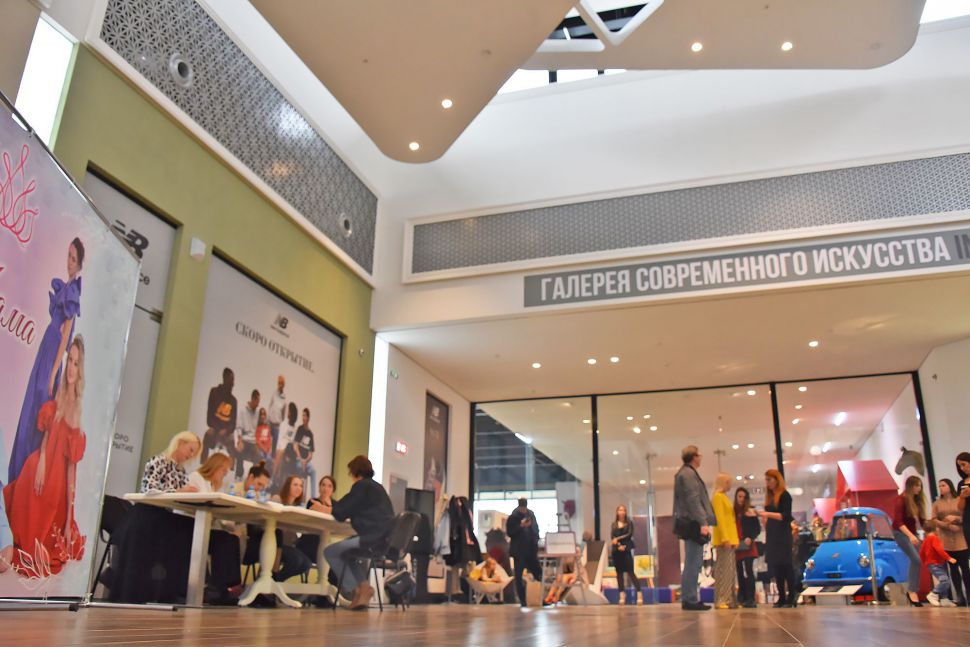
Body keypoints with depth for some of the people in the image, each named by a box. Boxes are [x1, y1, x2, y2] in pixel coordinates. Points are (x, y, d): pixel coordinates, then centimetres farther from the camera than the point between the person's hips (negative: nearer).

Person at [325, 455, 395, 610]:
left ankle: (354, 590, -1)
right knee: (346, 552, 30)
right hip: (386, 540, 9)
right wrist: (335, 506, 33)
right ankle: (363, 586, 12)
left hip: (374, 539, -9)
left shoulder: (361, 485, -4)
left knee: (330, 552, 2)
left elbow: (340, 513, -5)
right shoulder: (377, 487, 23)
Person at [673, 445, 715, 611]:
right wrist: (703, 522, -22)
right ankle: (690, 600, -7)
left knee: (692, 563, 11)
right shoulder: (688, 474, -11)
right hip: (693, 524, -10)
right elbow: (693, 500, -19)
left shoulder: (685, 473, 21)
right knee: (693, 563, -9)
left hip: (690, 524, 10)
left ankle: (689, 599, 14)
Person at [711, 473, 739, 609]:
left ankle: (730, 600, 10)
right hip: (724, 540, -9)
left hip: (730, 539, 9)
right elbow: (719, 518, -15)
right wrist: (725, 538, -22)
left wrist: (734, 539, 14)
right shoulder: (718, 497, -6)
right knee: (723, 569, -12)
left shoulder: (724, 497, 22)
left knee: (731, 570, 8)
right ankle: (721, 601, -13)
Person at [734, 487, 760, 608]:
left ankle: (750, 599, -12)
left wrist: (750, 538, -16)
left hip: (748, 546, -4)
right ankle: (742, 598, 16)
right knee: (740, 572, 9)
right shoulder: (733, 512, 9)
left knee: (748, 571, -11)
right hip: (737, 547, 4)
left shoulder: (750, 513, 0)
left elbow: (758, 529, -1)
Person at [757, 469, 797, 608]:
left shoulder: (784, 495, -5)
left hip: (783, 535, -7)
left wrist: (768, 514, -23)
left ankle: (791, 596, -1)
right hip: (771, 535, 7)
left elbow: (786, 516, -14)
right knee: (775, 566, 5)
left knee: (785, 565, -7)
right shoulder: (769, 497, 15)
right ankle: (782, 597, 10)